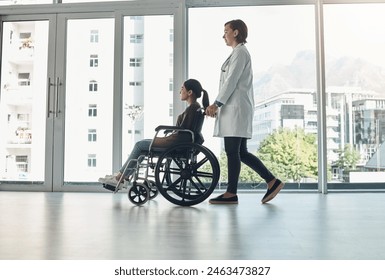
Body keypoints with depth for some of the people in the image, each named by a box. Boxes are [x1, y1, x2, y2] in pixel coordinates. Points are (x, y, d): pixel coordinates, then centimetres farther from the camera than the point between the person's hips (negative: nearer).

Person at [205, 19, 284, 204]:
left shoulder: (240, 52, -6)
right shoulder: (239, 52, 23)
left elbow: (231, 81, -15)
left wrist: (217, 104, -14)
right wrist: (219, 105, 17)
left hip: (236, 108, -10)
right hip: (235, 109, 10)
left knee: (232, 152, -6)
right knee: (240, 152, 9)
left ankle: (231, 194, 1)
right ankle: (272, 181, 12)